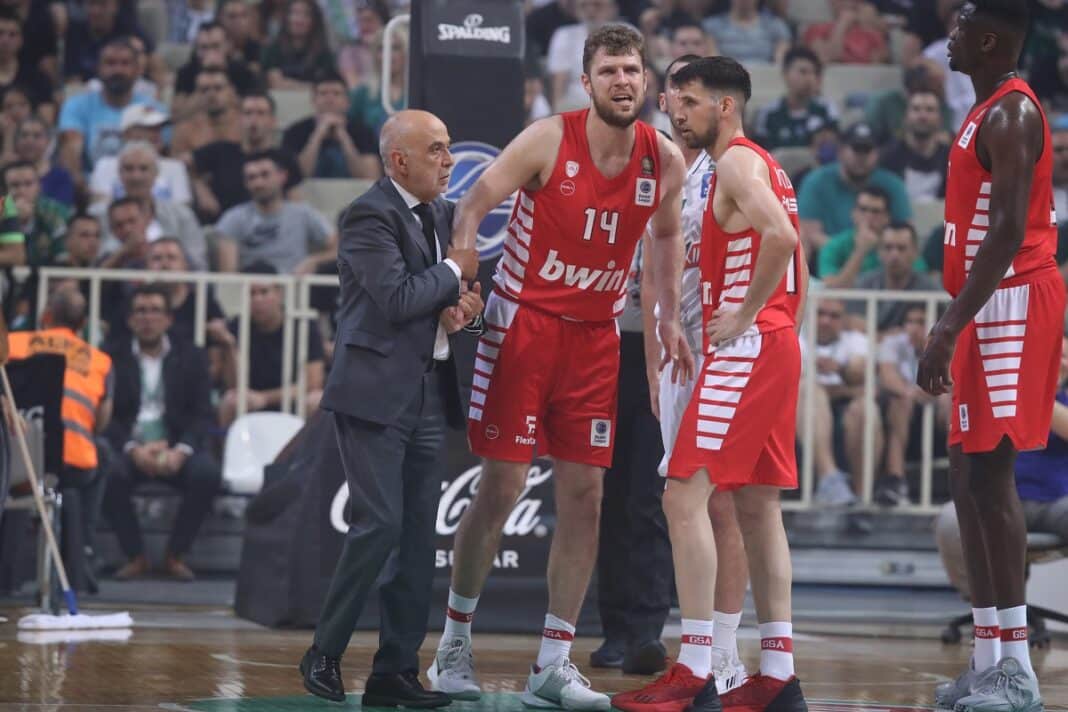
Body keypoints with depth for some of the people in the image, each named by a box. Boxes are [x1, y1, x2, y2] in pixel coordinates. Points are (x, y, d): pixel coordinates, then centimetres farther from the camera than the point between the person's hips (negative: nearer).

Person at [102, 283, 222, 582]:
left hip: (175, 447, 1)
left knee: (207, 474, -29)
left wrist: (181, 450, -17)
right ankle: (135, 556, -15)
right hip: (128, 447, -1)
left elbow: (202, 414, 2)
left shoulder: (191, 358, 11)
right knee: (112, 475, -34)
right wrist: (133, 449, -19)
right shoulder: (112, 356, 7)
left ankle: (175, 555, -12)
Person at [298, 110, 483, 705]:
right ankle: (324, 653, 3)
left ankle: (396, 672, 10)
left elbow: (457, 291, 23)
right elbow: (397, 299, -21)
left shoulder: (445, 213, 14)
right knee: (381, 523, -13)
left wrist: (465, 304, 0)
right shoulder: (371, 216, -11)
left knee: (420, 534, 5)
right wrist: (454, 273, -7)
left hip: (430, 393, 8)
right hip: (376, 392, -8)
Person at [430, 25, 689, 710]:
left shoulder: (666, 160, 0)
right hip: (522, 323, -4)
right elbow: (474, 205, -8)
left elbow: (667, 233, 18)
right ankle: (455, 641, 12)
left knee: (585, 496, 0)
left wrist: (669, 319, 12)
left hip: (596, 337, 4)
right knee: (501, 487, -4)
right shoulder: (549, 140, -13)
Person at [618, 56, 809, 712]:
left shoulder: (737, 161, -10)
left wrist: (744, 315, -20)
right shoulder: (764, 166, 21)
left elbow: (780, 238, -27)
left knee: (686, 496, -13)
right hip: (777, 347, 11)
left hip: (746, 346, -11)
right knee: (757, 506, 12)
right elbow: (797, 264, 26)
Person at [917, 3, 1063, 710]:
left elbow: (1008, 232, -22)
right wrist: (954, 327, 23)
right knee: (970, 480, 9)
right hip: (989, 311, 11)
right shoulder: (987, 113, 18)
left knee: (989, 477, -14)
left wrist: (949, 327, -26)